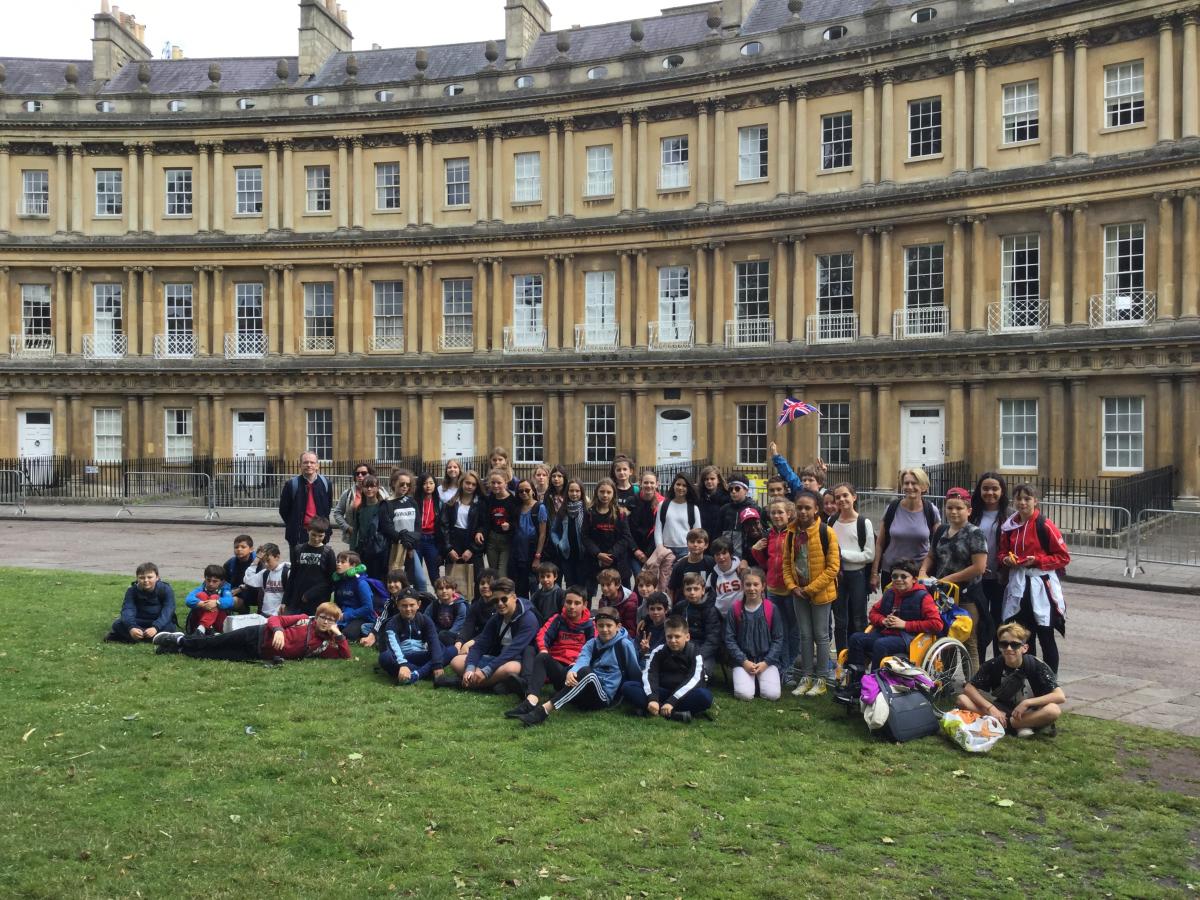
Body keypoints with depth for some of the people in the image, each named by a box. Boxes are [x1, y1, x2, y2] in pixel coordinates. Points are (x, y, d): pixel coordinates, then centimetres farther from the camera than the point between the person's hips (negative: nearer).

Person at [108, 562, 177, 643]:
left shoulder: (165, 589, -15)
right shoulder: (132, 591, -10)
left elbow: (167, 612, -25)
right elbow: (127, 610, -24)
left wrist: (155, 627, -42)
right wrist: (131, 628, -44)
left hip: (159, 622, -2)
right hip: (139, 622, 2)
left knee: (169, 627, -36)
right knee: (118, 625, -24)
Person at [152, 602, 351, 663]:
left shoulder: (326, 644, -4)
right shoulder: (305, 620, -5)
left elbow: (345, 656, -14)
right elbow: (275, 619, -5)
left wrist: (338, 634, -22)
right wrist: (278, 630, -27)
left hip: (262, 654, 1)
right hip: (258, 635, -1)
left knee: (211, 656, -1)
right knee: (214, 643, 6)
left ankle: (179, 648, 21)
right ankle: (180, 640, 32)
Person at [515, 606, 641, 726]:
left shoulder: (624, 644, -2)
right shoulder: (592, 644, 10)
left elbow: (635, 673, 3)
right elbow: (581, 660, -10)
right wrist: (571, 672, -29)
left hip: (604, 697, -6)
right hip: (585, 694, 6)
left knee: (586, 672, -38)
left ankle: (544, 710, -48)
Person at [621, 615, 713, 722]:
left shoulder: (695, 654, -7)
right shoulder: (658, 651, 0)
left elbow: (694, 680, -20)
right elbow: (648, 674, -13)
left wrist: (671, 701, -33)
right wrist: (652, 699, -33)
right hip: (661, 692, 2)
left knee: (705, 695, -35)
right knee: (627, 687, -20)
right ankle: (673, 713, -34)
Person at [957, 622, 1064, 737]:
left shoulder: (1037, 666, -17)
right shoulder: (993, 665, -12)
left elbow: (1061, 696, -24)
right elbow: (969, 688, -12)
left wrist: (1027, 703, -30)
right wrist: (990, 708, -25)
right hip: (1001, 710, 3)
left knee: (1053, 710, -35)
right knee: (962, 700, -21)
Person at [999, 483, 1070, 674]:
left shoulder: (1044, 526, -10)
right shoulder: (1009, 527, 6)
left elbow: (1063, 557, -8)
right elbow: (1002, 553, 17)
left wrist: (1037, 561, -18)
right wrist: (1006, 559, -4)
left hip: (1041, 586, -5)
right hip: (1018, 586, 5)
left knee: (1045, 636, 3)